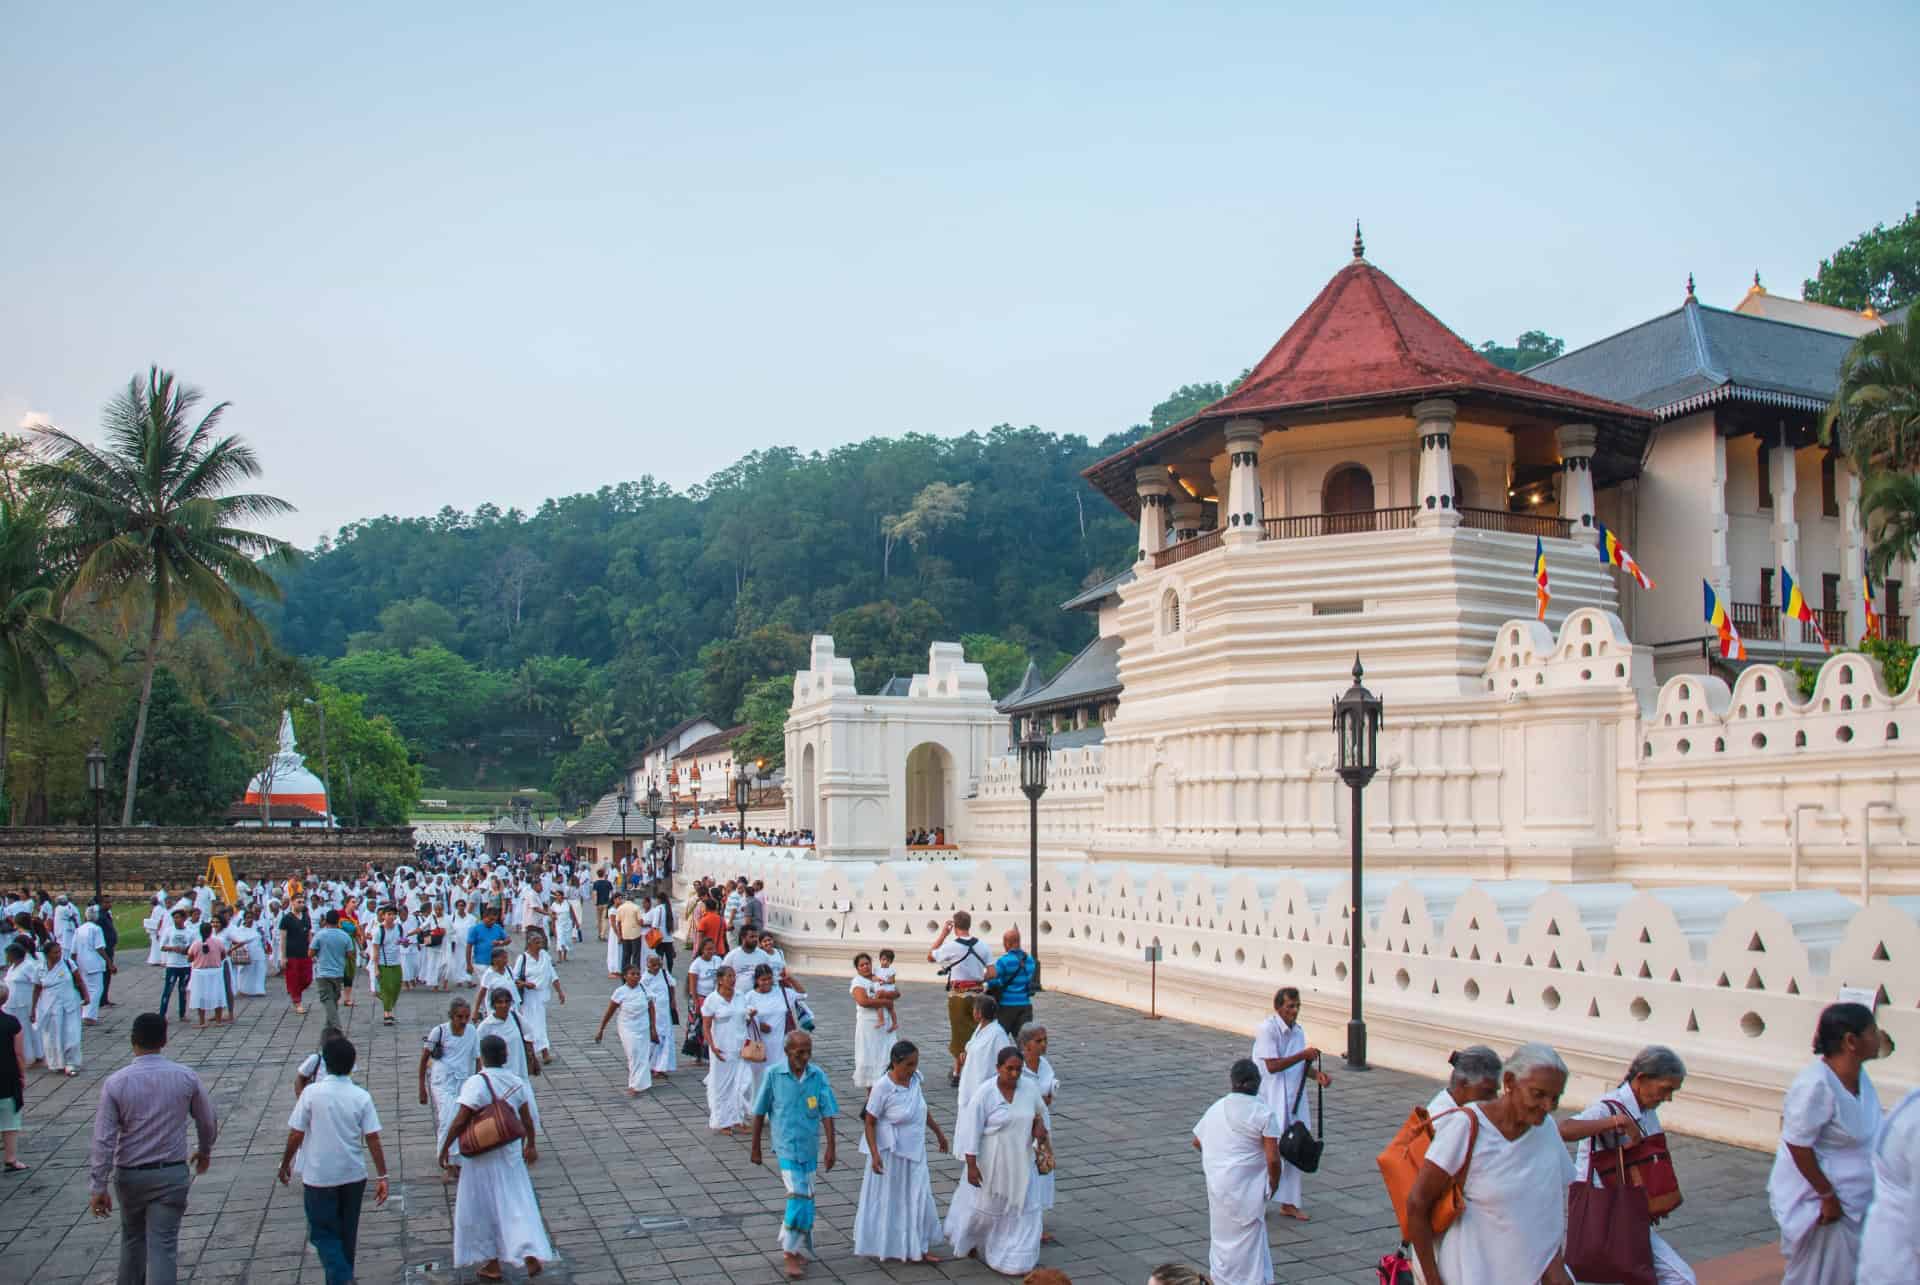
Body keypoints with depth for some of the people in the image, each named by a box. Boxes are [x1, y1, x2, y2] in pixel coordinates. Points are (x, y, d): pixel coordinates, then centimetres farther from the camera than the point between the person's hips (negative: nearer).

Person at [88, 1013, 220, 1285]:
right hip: (171, 1174, -1)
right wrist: (204, 1151, 24)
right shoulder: (186, 1078, -7)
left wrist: (97, 1187, -6)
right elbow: (209, 1122, 5)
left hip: (129, 1175, 1)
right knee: (163, 1246, -1)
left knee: (132, 1238, 24)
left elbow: (103, 1140, -12)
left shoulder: (115, 1083, -11)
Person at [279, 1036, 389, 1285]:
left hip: (319, 1177, -3)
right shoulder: (361, 1096, -6)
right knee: (347, 1232, 19)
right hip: (353, 1175, 3)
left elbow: (295, 1135, -8)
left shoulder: (312, 1092, -12)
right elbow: (373, 1139, -8)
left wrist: (285, 1164, 9)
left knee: (324, 1234, 6)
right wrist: (382, 1176, -4)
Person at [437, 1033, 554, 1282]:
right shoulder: (516, 1082, -1)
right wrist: (530, 1145, 19)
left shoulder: (476, 1083, -19)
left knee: (481, 1208, 11)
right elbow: (527, 1119, 6)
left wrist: (445, 1148, -7)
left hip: (481, 1156, -4)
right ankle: (531, 1255, 0)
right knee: (517, 1203, 12)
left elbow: (460, 1121, -19)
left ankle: (491, 1264, 20)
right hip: (511, 1152, 5)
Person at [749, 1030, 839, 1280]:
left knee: (804, 1200, 13)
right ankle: (792, 1253, 1)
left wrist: (831, 1149, -9)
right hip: (787, 1146, -3)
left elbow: (827, 1114, -5)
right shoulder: (774, 1075, -10)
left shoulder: (818, 1076, -6)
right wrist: (755, 1148, 4)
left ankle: (795, 1249, 32)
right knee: (799, 1197, -13)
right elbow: (760, 1113, -1)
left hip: (810, 1147, 3)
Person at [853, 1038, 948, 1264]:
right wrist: (874, 1154, -25)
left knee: (917, 1199, 12)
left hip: (914, 1152, 6)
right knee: (890, 1200, 10)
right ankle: (885, 1247, 28)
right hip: (891, 1154, -6)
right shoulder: (882, 1087, -23)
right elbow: (869, 1122, -18)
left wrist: (938, 1132, 20)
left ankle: (915, 1248, 26)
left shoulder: (915, 1079, -5)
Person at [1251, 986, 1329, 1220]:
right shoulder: (1267, 1029, -17)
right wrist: (1303, 1055, -25)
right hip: (1270, 1098, -7)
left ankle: (1289, 1203, 24)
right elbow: (1272, 1066, -23)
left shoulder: (1298, 1030, 6)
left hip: (1293, 1099, 7)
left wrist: (1317, 1074, -4)